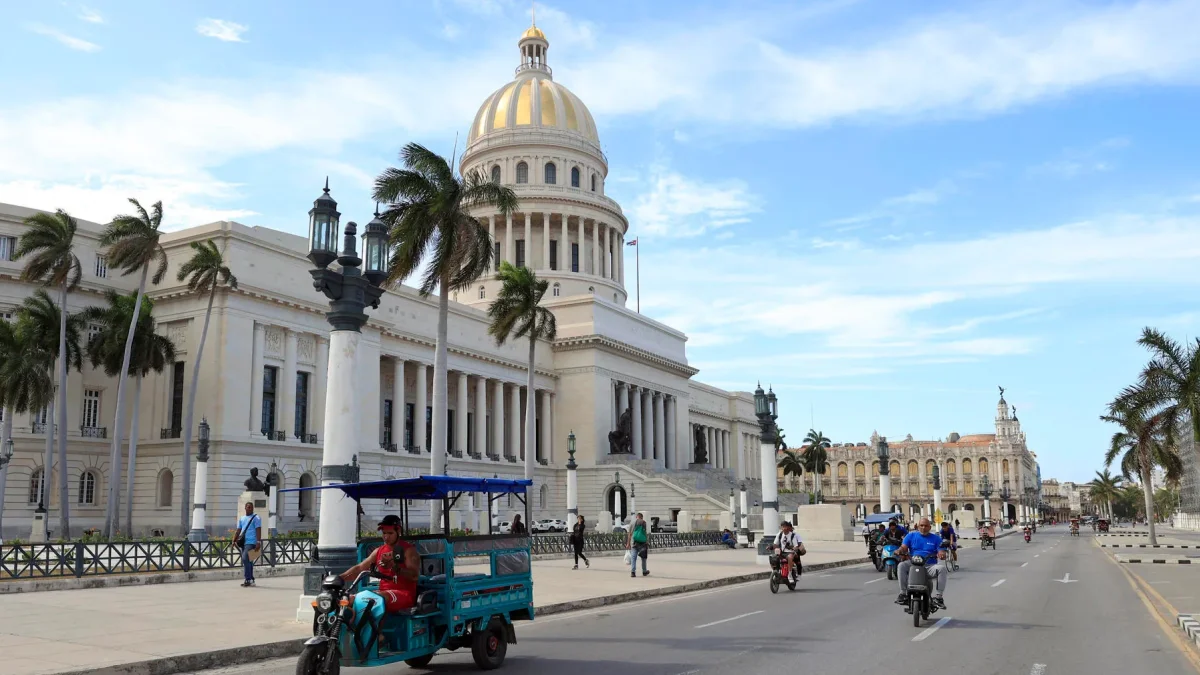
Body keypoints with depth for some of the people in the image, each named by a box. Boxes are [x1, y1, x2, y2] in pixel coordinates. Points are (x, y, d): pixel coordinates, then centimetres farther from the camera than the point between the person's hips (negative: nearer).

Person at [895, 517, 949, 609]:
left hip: (930, 566, 0)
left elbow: (941, 552, 0)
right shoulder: (911, 536, 13)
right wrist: (900, 551, -24)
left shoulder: (936, 538, 12)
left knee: (942, 568, -30)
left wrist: (942, 554, -24)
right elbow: (904, 547, 0)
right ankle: (903, 593, -23)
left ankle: (938, 596, -24)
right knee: (901, 566, -29)